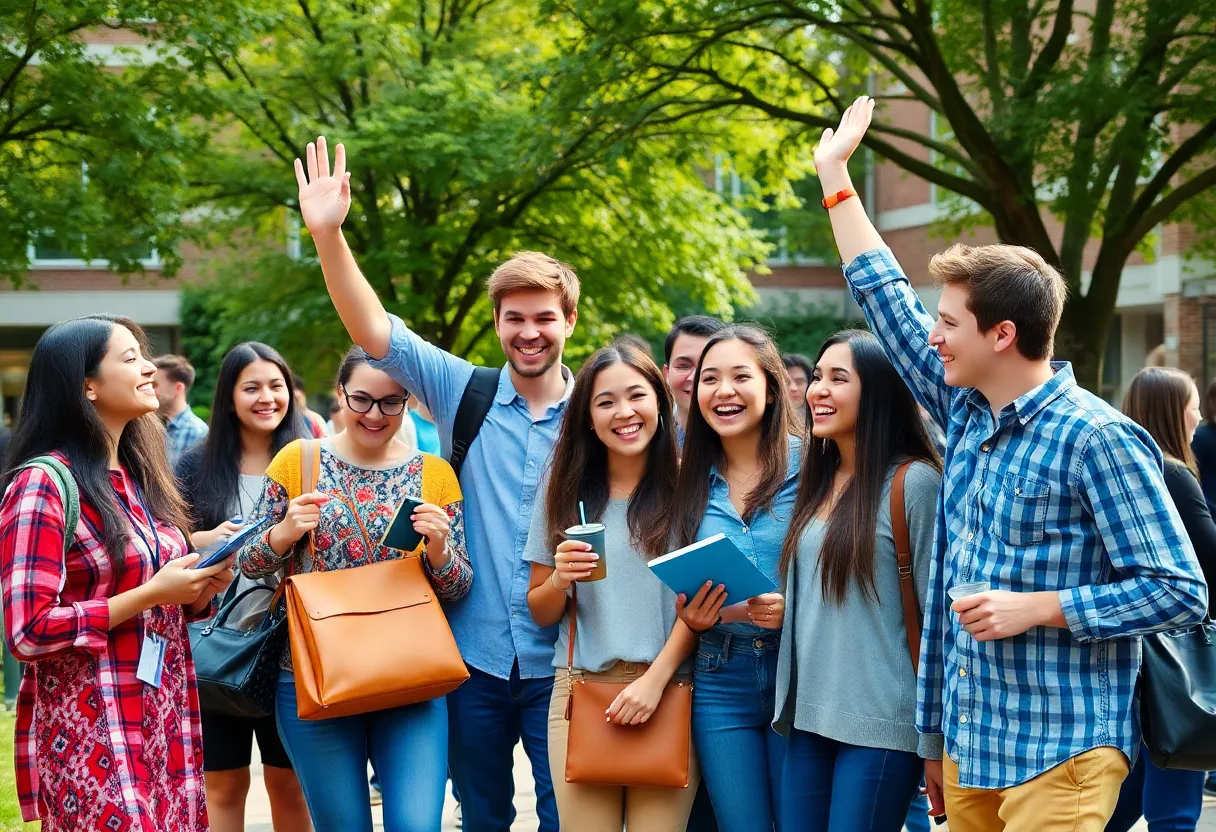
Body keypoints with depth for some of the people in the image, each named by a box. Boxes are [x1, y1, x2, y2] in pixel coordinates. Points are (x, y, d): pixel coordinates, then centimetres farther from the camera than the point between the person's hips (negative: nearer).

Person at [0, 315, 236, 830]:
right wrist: (150, 594, -17)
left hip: (165, 724, 7)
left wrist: (201, 590, 1)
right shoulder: (43, 485, -12)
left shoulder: (136, 477, 12)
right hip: (91, 735, -7)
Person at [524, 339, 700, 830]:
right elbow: (540, 614, 12)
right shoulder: (567, 493, 8)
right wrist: (560, 578, -9)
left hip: (666, 691, -2)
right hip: (580, 691, 2)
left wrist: (655, 679, -13)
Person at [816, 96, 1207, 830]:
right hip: (969, 742, 8)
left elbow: (1180, 591, -14)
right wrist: (834, 174, 23)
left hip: (1057, 756, -7)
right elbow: (889, 300, 19)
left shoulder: (1097, 439, -14)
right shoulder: (967, 414, 8)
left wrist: (1038, 608, -19)